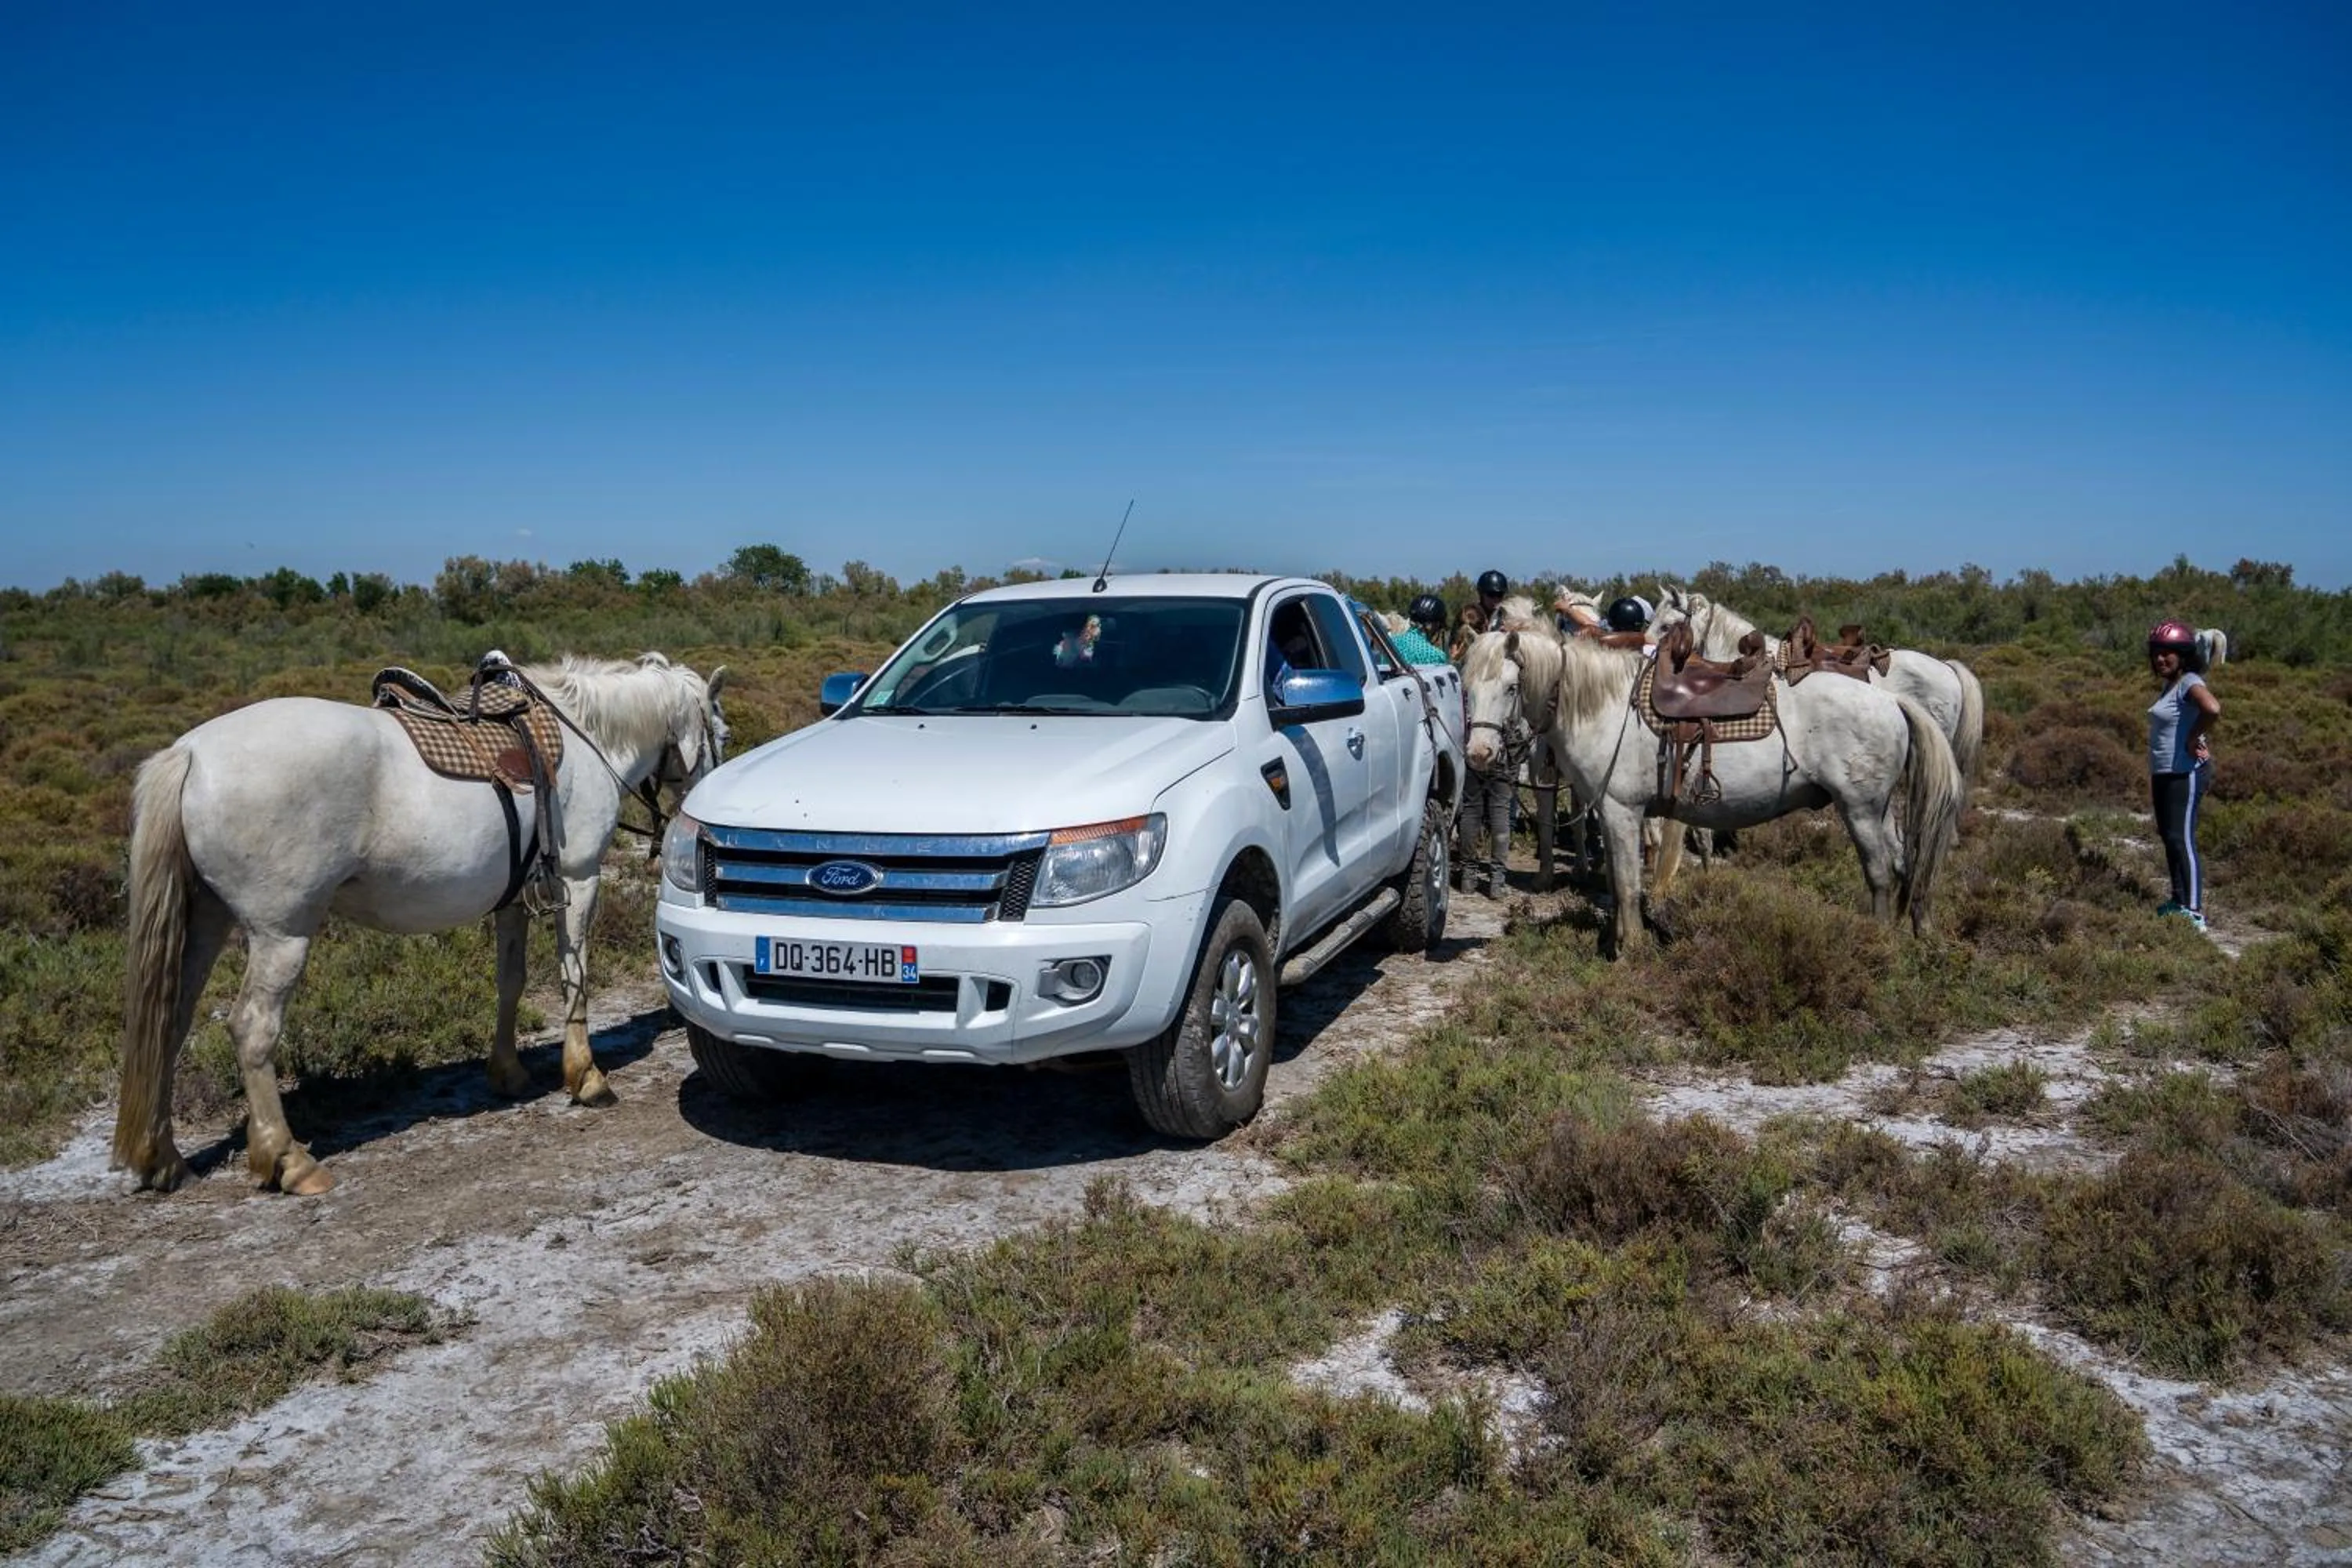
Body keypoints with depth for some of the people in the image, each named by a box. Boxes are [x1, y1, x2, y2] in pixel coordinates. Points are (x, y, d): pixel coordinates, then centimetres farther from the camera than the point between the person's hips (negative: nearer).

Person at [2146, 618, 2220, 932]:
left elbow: (2213, 708, -37)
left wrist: (2194, 740, -24)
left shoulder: (2190, 683, -16)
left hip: (2185, 774, -10)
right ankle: (2179, 901, 28)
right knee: (2168, 836, 17)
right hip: (2163, 774, 10)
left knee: (2182, 840, -11)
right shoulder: (2169, 685, 13)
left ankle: (2195, 912, -9)